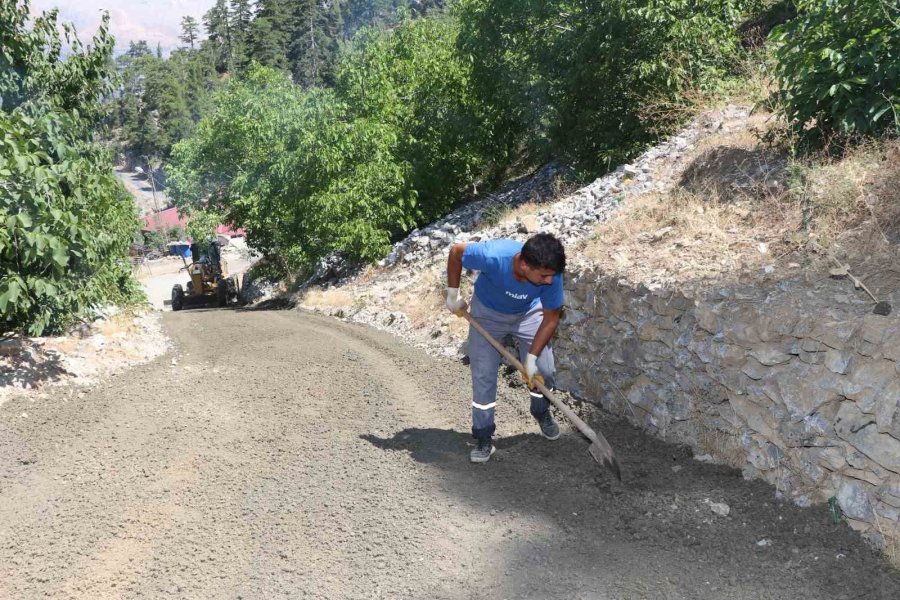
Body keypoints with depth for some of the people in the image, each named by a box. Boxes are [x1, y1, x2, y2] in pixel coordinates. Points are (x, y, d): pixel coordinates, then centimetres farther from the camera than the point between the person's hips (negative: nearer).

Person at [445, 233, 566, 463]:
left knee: (544, 370, -1)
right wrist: (452, 294, -17)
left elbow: (551, 319, -20)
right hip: (488, 313, -1)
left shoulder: (551, 275, -34)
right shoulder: (494, 256, -43)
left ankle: (542, 413, 30)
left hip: (529, 313, 2)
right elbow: (456, 251, -22)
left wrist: (532, 357, -23)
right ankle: (483, 438, 10)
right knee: (483, 375, -3)